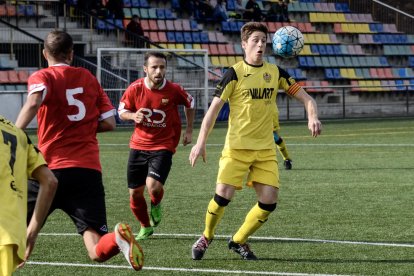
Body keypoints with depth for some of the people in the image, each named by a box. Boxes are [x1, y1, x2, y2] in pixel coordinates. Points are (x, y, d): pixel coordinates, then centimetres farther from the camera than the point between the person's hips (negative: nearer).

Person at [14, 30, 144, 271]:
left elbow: (33, 102, -19)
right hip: (90, 170, 3)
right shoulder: (89, 78, 17)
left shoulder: (42, 77, 5)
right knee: (98, 252, -7)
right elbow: (109, 123, 14)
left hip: (53, 168, -2)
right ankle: (117, 238, -38)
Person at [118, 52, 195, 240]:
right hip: (138, 145, 3)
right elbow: (122, 111, 5)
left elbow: (189, 103, 9)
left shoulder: (174, 90, -12)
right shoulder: (135, 89, -10)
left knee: (153, 186, -25)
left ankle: (156, 205, 13)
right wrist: (133, 116, -17)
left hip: (163, 146, -3)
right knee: (135, 193, 6)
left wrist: (189, 130, 10)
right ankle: (145, 227, 32)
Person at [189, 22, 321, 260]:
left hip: (266, 149, 4)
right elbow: (214, 108, -7)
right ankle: (207, 237, 15)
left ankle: (239, 241, 17)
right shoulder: (235, 73, -5)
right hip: (237, 147, -4)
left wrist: (313, 117, -13)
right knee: (223, 195, -13)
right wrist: (201, 142, -15)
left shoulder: (276, 72, 7)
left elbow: (306, 98, 9)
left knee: (269, 201, -5)